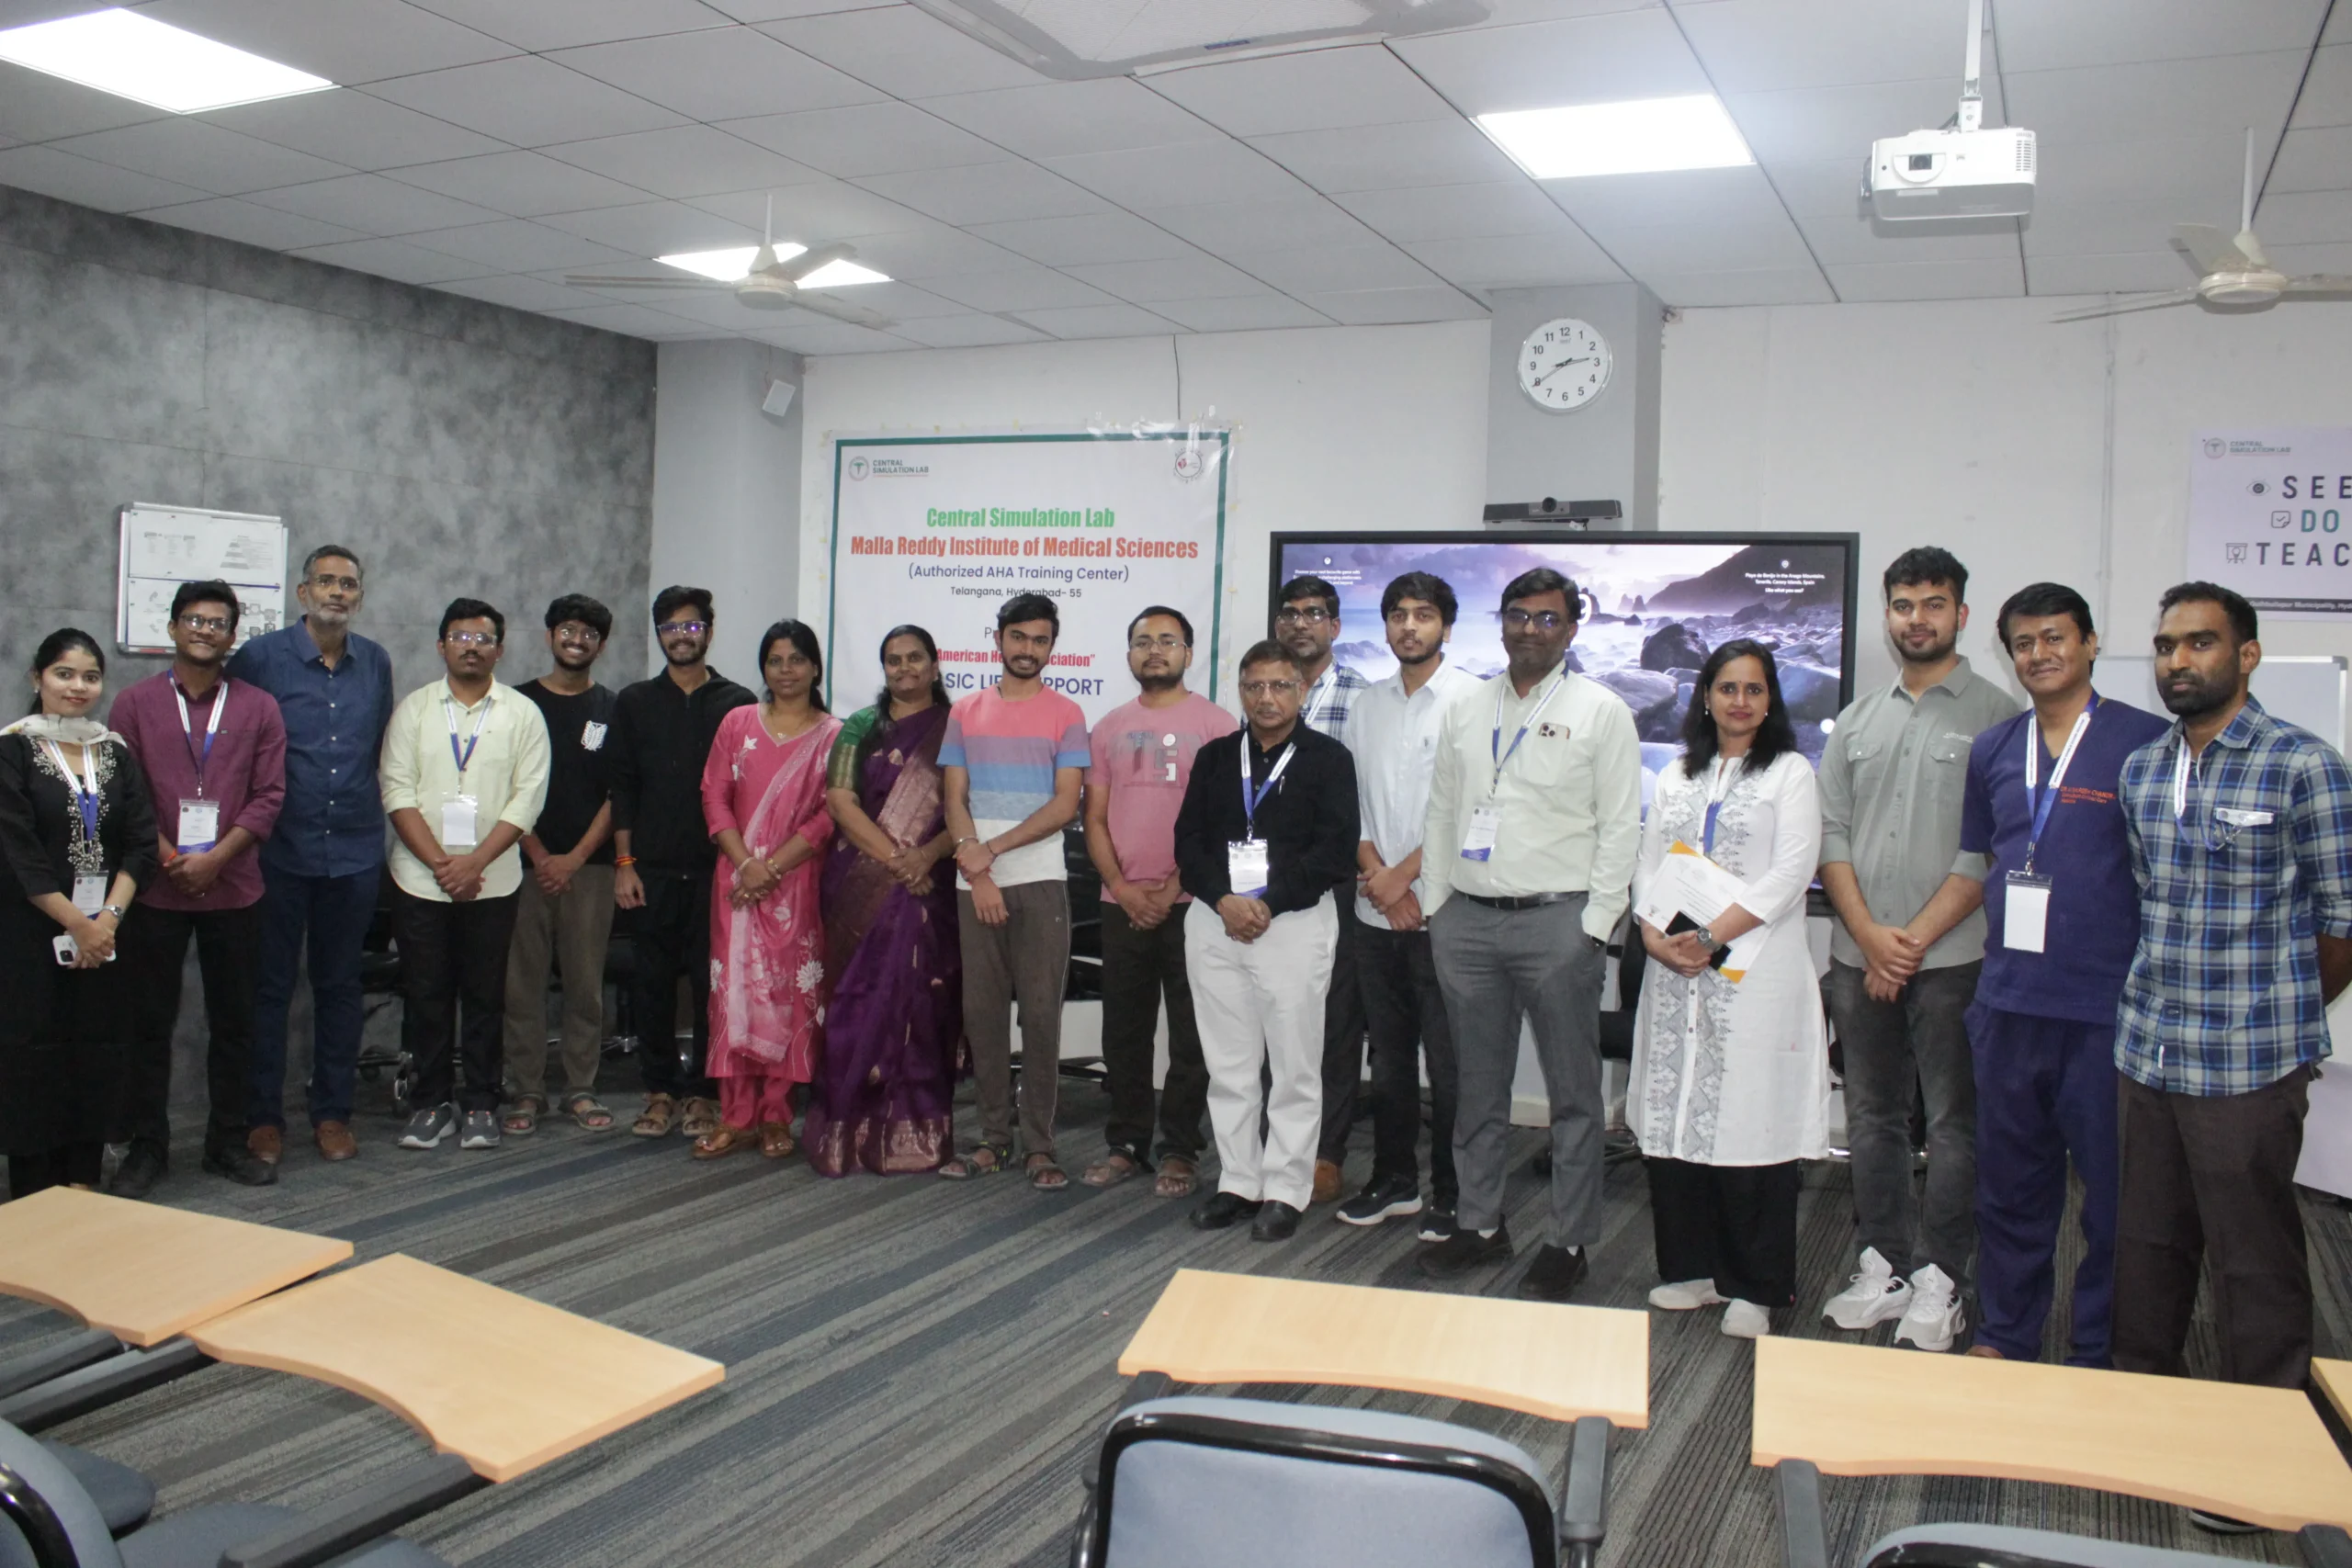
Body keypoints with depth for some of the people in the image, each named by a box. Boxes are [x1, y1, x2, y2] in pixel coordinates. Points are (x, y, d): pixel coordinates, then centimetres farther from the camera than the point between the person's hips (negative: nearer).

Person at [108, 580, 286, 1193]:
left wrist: (215, 859, -11)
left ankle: (227, 1141, 19)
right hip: (155, 889, -1)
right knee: (149, 1021, 4)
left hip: (233, 890, 1)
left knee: (233, 1021, 7)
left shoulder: (258, 709, 5)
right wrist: (168, 857, -12)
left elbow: (269, 795, 0)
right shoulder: (136, 703, 4)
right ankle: (146, 1146, 15)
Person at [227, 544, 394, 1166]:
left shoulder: (376, 662, 7)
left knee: (340, 986, 11)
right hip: (279, 852, -3)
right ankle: (263, 1115, 15)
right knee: (270, 985, 4)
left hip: (355, 852, 3)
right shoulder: (260, 656, -5)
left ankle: (332, 1112, 21)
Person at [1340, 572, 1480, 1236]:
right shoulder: (1368, 704, 12)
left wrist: (1401, 876, -12)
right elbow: (1350, 801, 9)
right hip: (1374, 909, 5)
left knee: (1447, 1061, 0)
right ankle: (1394, 1181, 26)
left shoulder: (1473, 700, -5)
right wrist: (1378, 878, -5)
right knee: (1389, 1055, 14)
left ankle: (1451, 1195, 12)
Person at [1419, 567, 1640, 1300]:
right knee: (1477, 1087, 13)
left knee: (1573, 1093, 3)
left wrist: (1595, 926, -10)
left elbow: (1620, 827, -5)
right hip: (1466, 919, 5)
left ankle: (1569, 1243, 14)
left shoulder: (1600, 711, -1)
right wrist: (1433, 905, 8)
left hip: (1556, 920, -4)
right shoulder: (1465, 711, 13)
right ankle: (1480, 1224, 25)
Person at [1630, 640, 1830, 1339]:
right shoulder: (1675, 779, 18)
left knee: (1750, 1125, -5)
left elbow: (1790, 874, -7)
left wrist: (1711, 936, -13)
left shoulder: (1790, 773, 3)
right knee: (1674, 1120, 4)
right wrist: (1658, 936, -6)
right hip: (1677, 973, 5)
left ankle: (1755, 1289, 6)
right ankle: (1693, 1269, 18)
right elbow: (1649, 868, 13)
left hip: (1755, 975, -4)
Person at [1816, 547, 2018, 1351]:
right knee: (1872, 1118, 11)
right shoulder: (1858, 719, 12)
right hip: (1859, 958, 5)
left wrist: (1918, 935, -11)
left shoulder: (1996, 716, -3)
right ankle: (1885, 1263, 22)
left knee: (1954, 1123, 2)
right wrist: (1870, 936, -5)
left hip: (1952, 958, -5)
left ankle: (1940, 1279, 12)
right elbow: (1831, 832, 7)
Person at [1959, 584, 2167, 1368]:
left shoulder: (2146, 742, -5)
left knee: (2110, 1187, 6)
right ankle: (2005, 1334, 29)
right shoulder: (1993, 750, 10)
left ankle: (2098, 1353, 21)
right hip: (2007, 1002, 5)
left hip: (2106, 1008, -4)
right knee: (2009, 1182, 14)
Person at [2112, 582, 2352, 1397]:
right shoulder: (2140, 769, 10)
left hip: (2249, 1062, -6)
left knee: (2253, 1261, 4)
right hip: (2148, 1051, 6)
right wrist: (2160, 1004, 12)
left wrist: (2278, 1016, 6)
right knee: (2147, 1245, 16)